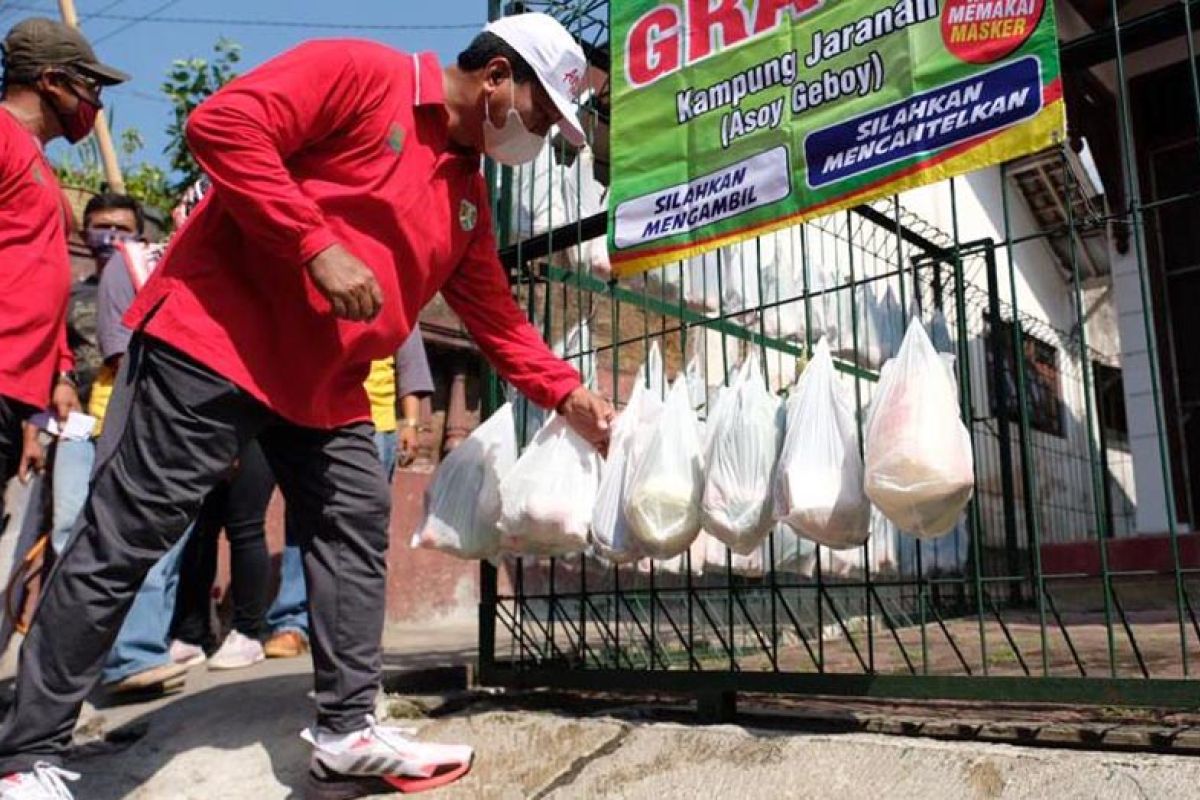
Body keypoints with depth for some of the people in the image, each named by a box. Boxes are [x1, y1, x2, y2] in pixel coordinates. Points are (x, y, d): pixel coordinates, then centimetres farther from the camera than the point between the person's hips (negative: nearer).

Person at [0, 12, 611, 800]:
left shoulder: (469, 195, 15)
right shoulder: (359, 72, -8)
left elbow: (496, 315, 20)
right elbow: (222, 124, -18)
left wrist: (569, 396, 15)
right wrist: (317, 246, -23)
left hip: (326, 384, 9)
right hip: (217, 339, -8)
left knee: (359, 527, 6)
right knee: (126, 535, -5)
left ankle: (348, 733, 15)